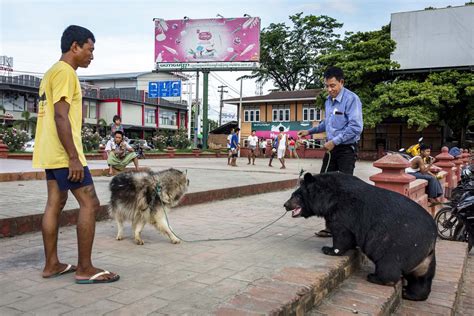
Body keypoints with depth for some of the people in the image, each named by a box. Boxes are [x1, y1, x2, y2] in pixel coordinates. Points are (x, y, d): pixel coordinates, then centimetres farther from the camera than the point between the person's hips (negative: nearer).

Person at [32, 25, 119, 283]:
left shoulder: (52, 72, 20)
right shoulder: (65, 72, -11)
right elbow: (61, 117, -21)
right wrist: (74, 157, -23)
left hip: (50, 153, 10)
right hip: (64, 153, -10)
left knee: (55, 203, 11)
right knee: (90, 204, -8)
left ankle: (51, 264, 17)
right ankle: (85, 269, -3)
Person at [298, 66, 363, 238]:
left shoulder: (351, 99, -13)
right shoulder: (328, 100, 12)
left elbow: (355, 127, -21)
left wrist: (334, 141, -20)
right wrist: (310, 131, 22)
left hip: (347, 149, -8)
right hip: (331, 148, 8)